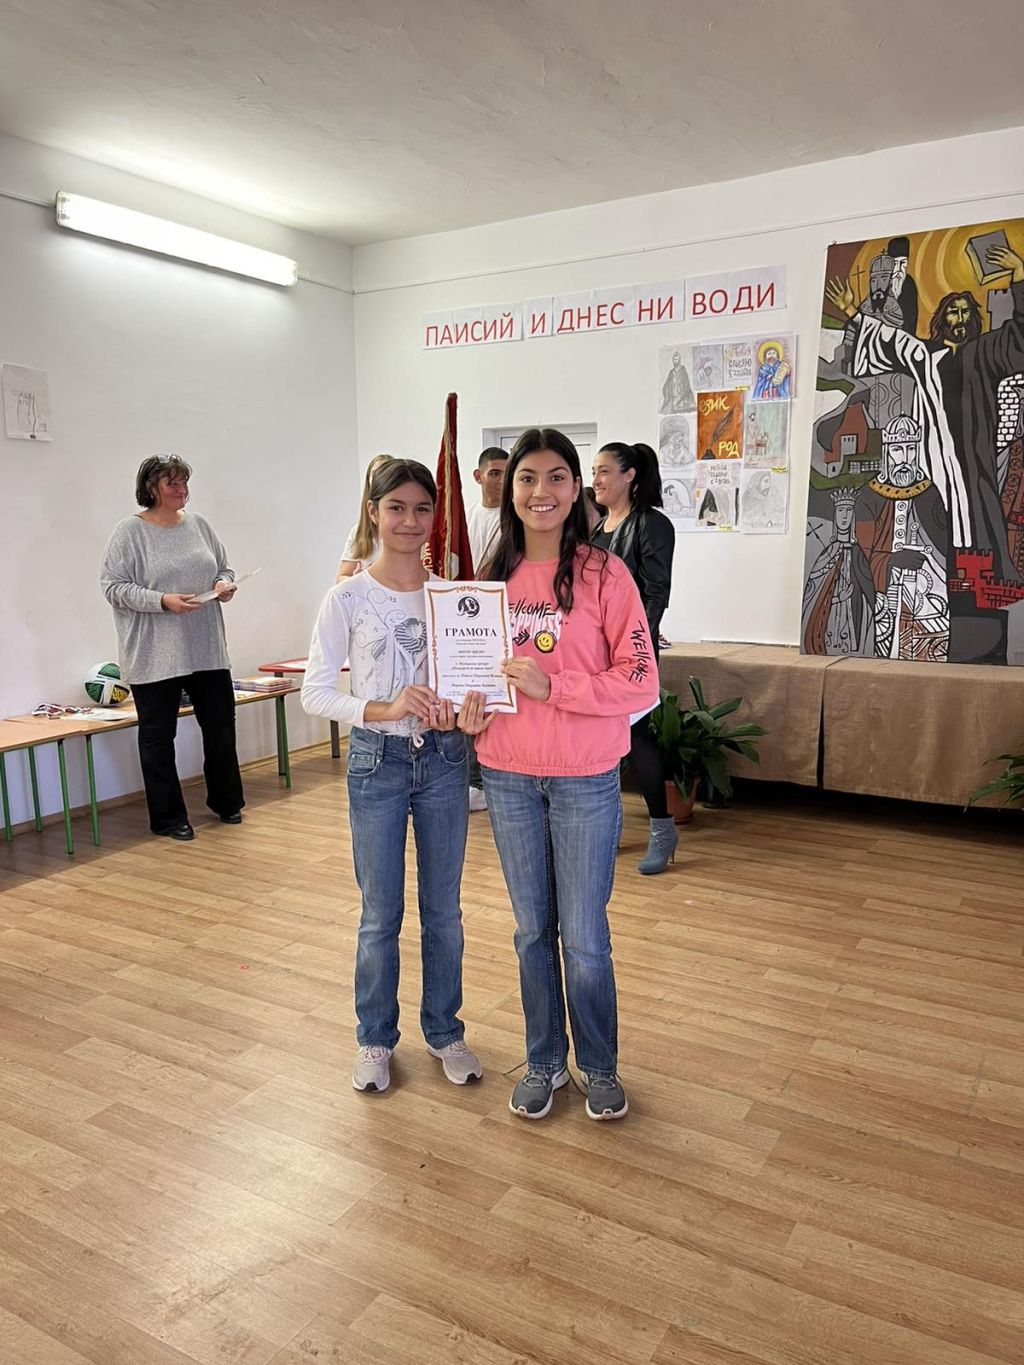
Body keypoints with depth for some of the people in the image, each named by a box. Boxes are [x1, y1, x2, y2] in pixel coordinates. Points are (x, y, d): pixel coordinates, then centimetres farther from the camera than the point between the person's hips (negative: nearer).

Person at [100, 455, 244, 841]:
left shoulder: (198, 524, 9)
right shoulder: (130, 531, -6)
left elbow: (223, 567, 18)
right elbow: (113, 586, -10)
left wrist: (224, 584, -5)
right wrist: (162, 601, -21)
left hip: (207, 650, 5)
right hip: (155, 656, -5)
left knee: (220, 726, 13)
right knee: (158, 737, 5)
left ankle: (226, 801, 32)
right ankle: (168, 818, 19)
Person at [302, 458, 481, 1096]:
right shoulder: (348, 598, -7)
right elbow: (316, 693, -8)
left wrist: (458, 707, -16)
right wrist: (384, 709, -22)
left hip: (443, 757, 2)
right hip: (377, 760, -2)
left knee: (444, 909, 14)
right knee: (382, 914, 10)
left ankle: (444, 1030, 34)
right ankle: (375, 1038, 32)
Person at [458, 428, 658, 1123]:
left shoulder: (603, 572, -9)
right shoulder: (497, 574, 5)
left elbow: (642, 683, -11)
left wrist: (552, 687, -22)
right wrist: (471, 710, -3)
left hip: (585, 780, -4)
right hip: (508, 778, 4)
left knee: (585, 937, 6)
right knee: (532, 930, 16)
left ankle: (600, 1066, 31)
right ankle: (545, 1061, 36)